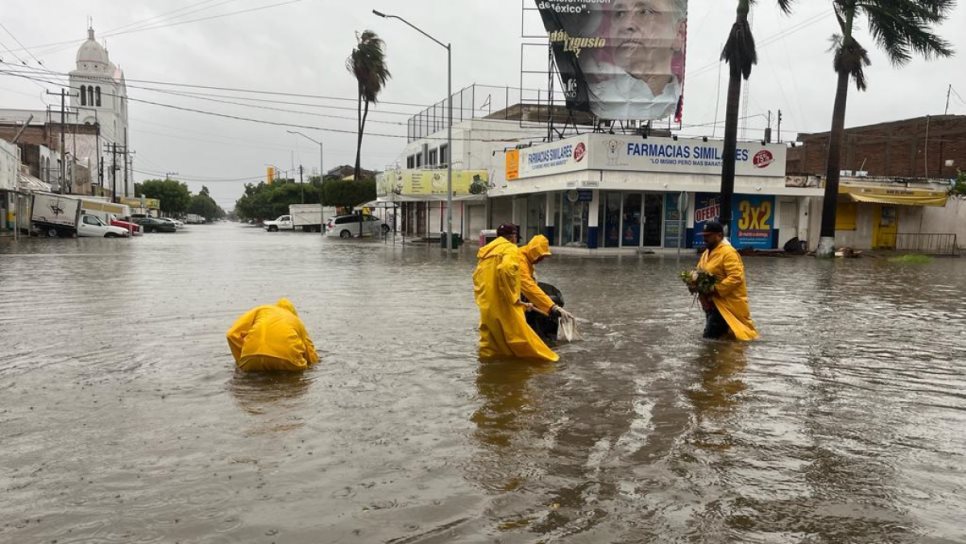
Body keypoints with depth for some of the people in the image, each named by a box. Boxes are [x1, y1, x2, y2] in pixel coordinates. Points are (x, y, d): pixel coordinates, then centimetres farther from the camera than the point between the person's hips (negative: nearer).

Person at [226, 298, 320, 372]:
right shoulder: (297, 320, 31)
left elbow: (232, 334, 17)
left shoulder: (260, 310, 30)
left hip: (253, 361, 1)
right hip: (287, 358, 0)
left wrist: (241, 361, 27)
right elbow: (312, 358, 28)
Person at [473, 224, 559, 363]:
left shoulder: (487, 250, 18)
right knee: (520, 336, -1)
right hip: (503, 304, -8)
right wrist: (514, 297, -18)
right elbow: (506, 269, -26)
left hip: (486, 306, 8)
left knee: (491, 344, 13)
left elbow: (477, 276, 19)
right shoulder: (510, 249, -6)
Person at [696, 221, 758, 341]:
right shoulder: (706, 253, 12)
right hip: (712, 302, 10)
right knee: (711, 334, 17)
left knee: (710, 336, -13)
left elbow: (736, 277, -25)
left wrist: (715, 290, -26)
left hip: (727, 303, -10)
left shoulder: (728, 252, -17)